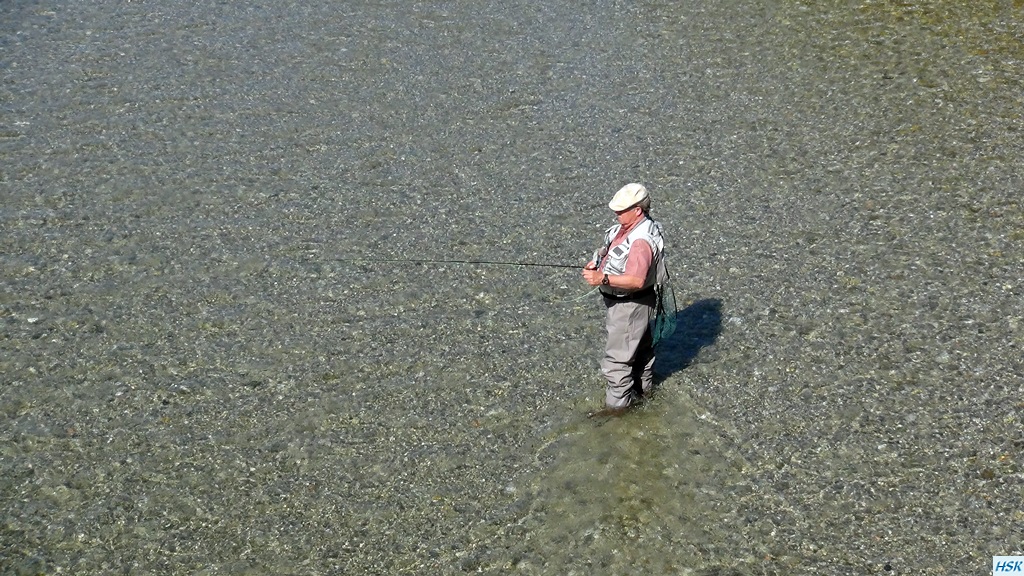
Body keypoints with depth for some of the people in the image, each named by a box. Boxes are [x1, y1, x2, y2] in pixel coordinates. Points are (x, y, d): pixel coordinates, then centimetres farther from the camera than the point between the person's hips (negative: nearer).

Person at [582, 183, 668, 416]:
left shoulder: (641, 240, -32)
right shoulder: (628, 226, 0)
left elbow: (636, 280, -38)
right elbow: (613, 248, 18)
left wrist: (603, 279, -42)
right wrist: (597, 261, 2)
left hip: (630, 305, -10)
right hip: (620, 301, 10)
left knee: (617, 356, 0)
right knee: (640, 344, 26)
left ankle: (617, 403, 13)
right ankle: (643, 386, 45)